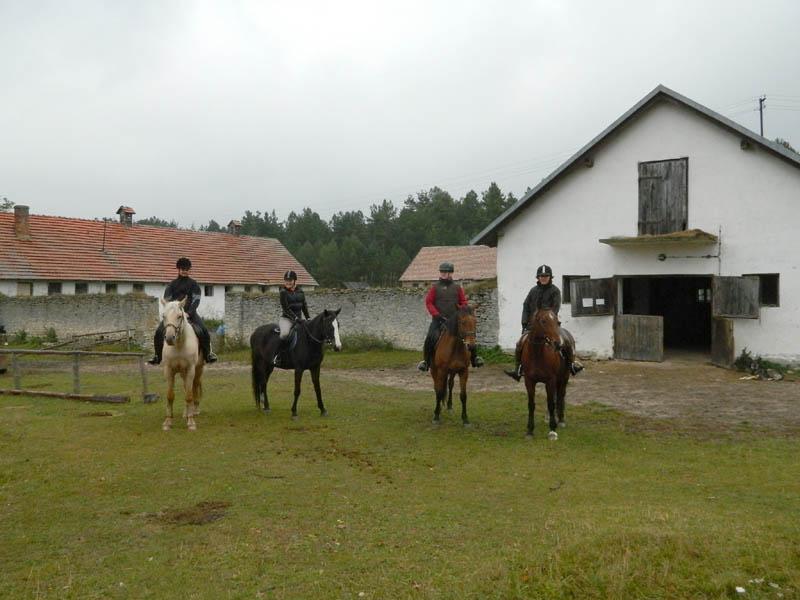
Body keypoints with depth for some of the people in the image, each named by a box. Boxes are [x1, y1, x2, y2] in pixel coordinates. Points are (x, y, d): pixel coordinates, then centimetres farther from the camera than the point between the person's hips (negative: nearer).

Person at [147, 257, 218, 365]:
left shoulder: (193, 284, 6)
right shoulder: (172, 284, 10)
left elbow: (196, 300, -3)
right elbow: (167, 299, 3)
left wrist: (189, 313, -18)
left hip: (190, 313, -1)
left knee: (203, 331, -22)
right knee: (159, 332, -15)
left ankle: (207, 353, -8)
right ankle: (157, 355, -1)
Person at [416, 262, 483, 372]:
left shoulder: (457, 287, 11)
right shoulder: (435, 287, 5)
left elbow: (463, 302, 14)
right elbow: (428, 302, 1)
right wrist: (437, 314, -10)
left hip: (454, 319, 2)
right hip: (438, 319, -1)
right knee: (430, 338, -19)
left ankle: (474, 357, 5)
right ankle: (426, 361, -6)